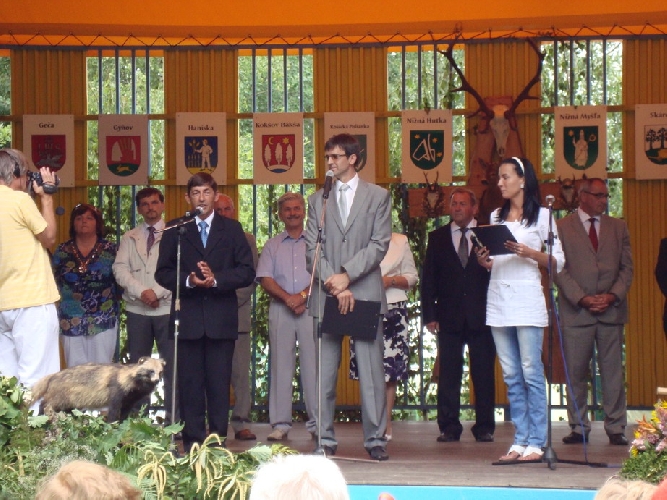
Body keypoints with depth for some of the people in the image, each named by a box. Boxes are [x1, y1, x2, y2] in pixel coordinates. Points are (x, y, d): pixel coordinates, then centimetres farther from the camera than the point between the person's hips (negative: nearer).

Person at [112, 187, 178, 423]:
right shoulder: (129, 238, 14)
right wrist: (142, 292, -12)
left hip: (167, 308, -3)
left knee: (172, 367, -5)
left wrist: (158, 293, -15)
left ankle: (173, 421, -3)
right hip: (137, 310, 3)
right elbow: (120, 269, 3)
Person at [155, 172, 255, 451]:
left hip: (222, 318, 0)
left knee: (219, 384, -1)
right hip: (188, 318, 0)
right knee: (190, 383, 0)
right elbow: (162, 273, 5)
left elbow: (247, 272, 3)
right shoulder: (175, 231, 10)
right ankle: (192, 444, 3)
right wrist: (188, 280, -13)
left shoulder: (232, 230, 11)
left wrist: (216, 279, -12)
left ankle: (218, 442, 3)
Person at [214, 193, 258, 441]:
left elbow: (252, 276, 9)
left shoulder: (246, 239, 13)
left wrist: (234, 299, -4)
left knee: (240, 372, -3)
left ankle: (240, 423, 0)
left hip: (238, 312, 1)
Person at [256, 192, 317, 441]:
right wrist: (287, 298, -10)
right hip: (280, 309, 2)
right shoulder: (272, 246, 15)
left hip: (311, 307, -2)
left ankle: (317, 423, -3)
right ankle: (280, 423, 0)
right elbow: (265, 278, 5)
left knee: (312, 364, -4)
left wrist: (303, 295, -13)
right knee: (281, 365, -1)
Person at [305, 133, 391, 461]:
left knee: (371, 369, -2)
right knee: (324, 370, 0)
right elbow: (312, 248, 6)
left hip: (366, 292, -2)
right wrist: (334, 286, -8)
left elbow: (379, 244, -2)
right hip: (327, 295, 2)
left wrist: (347, 275, -12)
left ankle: (375, 438, 2)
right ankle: (325, 438, 5)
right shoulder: (318, 199, 14)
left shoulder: (378, 197, 8)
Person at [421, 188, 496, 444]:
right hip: (449, 317, 1)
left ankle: (484, 427, 8)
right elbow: (428, 278, 8)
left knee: (484, 374, 2)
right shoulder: (437, 238, 11)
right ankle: (449, 427, 5)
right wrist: (429, 315, 0)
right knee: (448, 374, 0)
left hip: (481, 316, -1)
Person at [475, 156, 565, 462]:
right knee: (511, 376, 5)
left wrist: (530, 253, -17)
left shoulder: (541, 216, 2)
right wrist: (484, 261, 0)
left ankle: (536, 443, -6)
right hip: (497, 300, 6)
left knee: (531, 372, -7)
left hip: (526, 299, -6)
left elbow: (558, 263, -2)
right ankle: (520, 441, 7)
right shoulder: (496, 217, 17)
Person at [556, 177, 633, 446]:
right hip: (576, 311, -2)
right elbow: (559, 269, -1)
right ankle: (579, 427, 9)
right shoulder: (562, 227, 5)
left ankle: (616, 428, 6)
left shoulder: (618, 227, 13)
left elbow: (627, 267, 9)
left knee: (613, 372, 1)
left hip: (612, 310, 2)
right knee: (576, 373, 0)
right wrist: (582, 299, -10)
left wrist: (613, 296, -6)